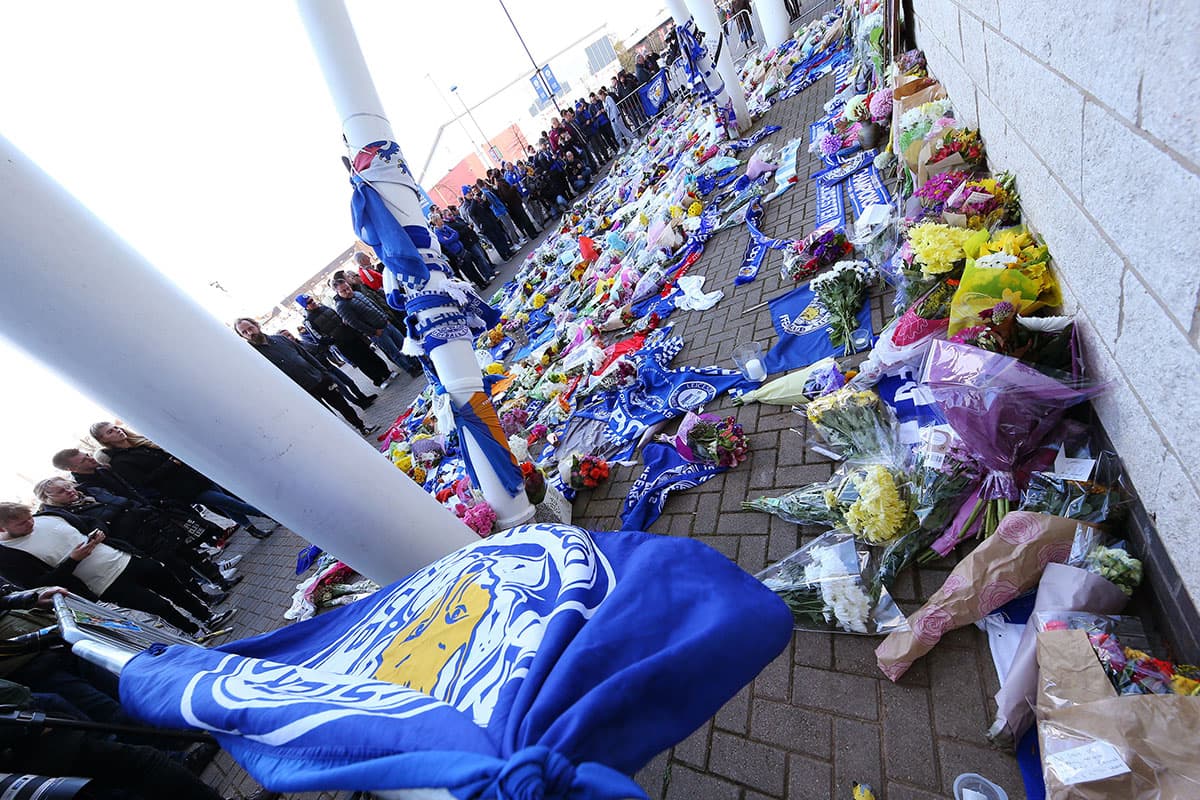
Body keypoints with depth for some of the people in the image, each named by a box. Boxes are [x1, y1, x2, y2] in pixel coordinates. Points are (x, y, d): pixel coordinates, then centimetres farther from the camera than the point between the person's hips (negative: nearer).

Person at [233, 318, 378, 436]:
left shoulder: (279, 338, 9)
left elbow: (305, 355, 14)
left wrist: (325, 373, 11)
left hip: (320, 379, 5)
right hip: (305, 393, -5)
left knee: (343, 405, 13)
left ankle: (362, 427, 29)